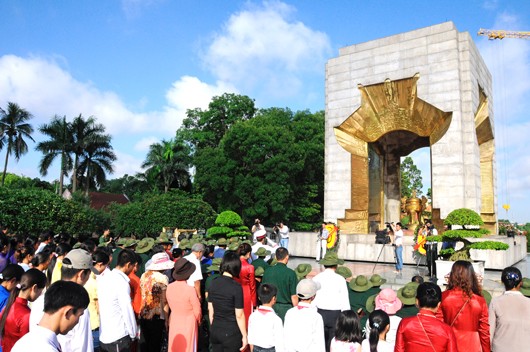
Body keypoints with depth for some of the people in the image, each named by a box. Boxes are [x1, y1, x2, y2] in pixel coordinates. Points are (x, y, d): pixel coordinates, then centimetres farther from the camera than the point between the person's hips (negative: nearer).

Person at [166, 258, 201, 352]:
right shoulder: (190, 289, -25)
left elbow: (170, 306, 1)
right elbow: (197, 311, -15)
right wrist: (198, 320, 5)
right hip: (188, 323, -4)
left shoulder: (169, 287, -11)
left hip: (174, 322, 5)